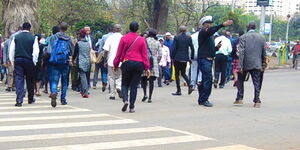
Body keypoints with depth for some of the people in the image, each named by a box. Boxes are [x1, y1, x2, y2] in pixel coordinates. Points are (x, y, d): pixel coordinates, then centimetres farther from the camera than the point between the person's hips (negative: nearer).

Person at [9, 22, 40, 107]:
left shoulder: (16, 37, 2)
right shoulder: (33, 38, -3)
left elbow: (11, 50, 4)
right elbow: (36, 52, -6)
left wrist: (12, 61, 13)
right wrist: (34, 62, 4)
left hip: (18, 60, 1)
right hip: (29, 61, -1)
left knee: (19, 81, 0)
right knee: (30, 81, 13)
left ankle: (19, 100, -9)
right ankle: (30, 99, 25)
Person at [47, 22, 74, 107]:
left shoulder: (53, 37, -4)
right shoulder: (68, 39, -3)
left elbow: (48, 51, -6)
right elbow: (72, 52, 3)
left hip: (54, 63, -1)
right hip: (65, 62, 1)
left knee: (54, 80, -1)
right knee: (64, 81, 15)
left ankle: (54, 93, -30)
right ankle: (63, 99, 19)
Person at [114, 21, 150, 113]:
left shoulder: (124, 38, 1)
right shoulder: (141, 40, 3)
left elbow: (119, 53, 3)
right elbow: (145, 54, 2)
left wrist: (116, 65, 12)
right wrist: (147, 68, 4)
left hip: (127, 63, -1)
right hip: (139, 64, 1)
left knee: (125, 84, 12)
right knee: (134, 86, 7)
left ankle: (125, 100, -13)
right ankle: (132, 107, 5)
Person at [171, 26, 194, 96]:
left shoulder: (176, 37, -7)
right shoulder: (189, 38, 2)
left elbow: (174, 48, -9)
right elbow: (192, 49, 2)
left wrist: (172, 57, -1)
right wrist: (191, 58, 11)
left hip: (177, 58, -4)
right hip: (185, 58, 4)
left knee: (177, 74, 5)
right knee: (183, 73, 17)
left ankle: (178, 90, 4)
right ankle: (189, 86, -4)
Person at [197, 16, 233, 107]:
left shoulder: (210, 35, 24)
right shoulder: (203, 32, -5)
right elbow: (211, 30, -28)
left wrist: (216, 47, 7)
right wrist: (223, 25, -35)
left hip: (209, 59, 9)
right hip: (204, 59, -9)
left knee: (205, 79, 10)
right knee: (208, 78, -15)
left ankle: (201, 99, 15)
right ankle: (204, 99, -13)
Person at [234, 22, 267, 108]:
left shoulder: (243, 37, -6)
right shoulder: (261, 38, 4)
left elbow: (241, 52, -13)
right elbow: (264, 53, 6)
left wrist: (240, 66, -13)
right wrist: (263, 64, 16)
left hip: (245, 63, -1)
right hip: (256, 64, 2)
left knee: (240, 81, 17)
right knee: (257, 83, 5)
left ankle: (239, 99, 14)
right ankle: (257, 101, 1)